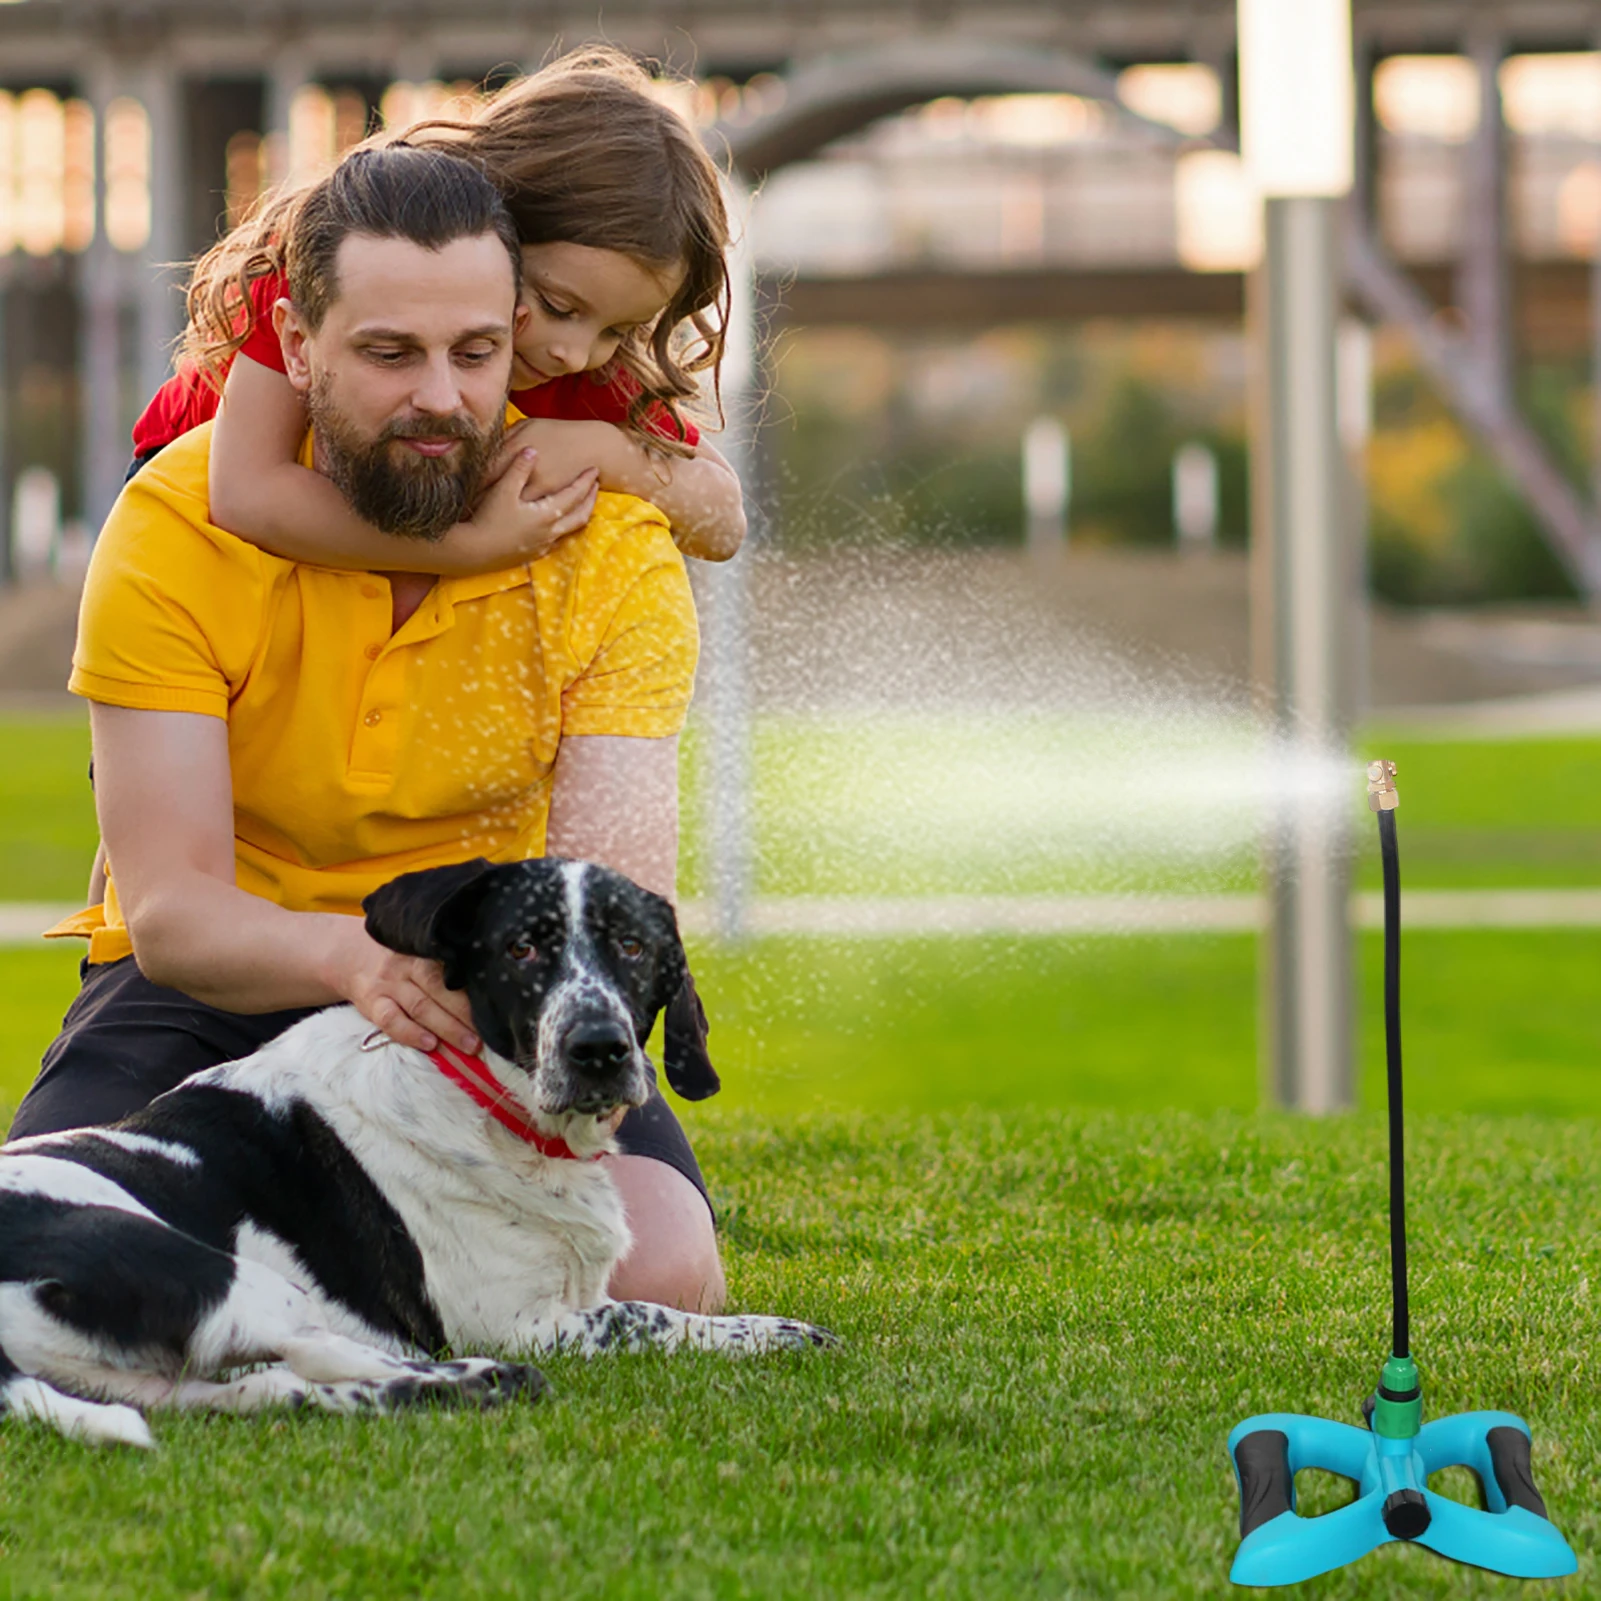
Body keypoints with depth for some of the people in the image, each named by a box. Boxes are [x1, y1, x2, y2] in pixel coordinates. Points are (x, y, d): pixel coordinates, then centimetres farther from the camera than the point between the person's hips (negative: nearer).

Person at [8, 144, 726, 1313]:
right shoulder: (178, 525, -18)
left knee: (657, 1272, -26)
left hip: (497, 991, 1)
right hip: (220, 980, -1)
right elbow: (171, 909, -23)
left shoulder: (611, 541, -13)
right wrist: (356, 957, -45)